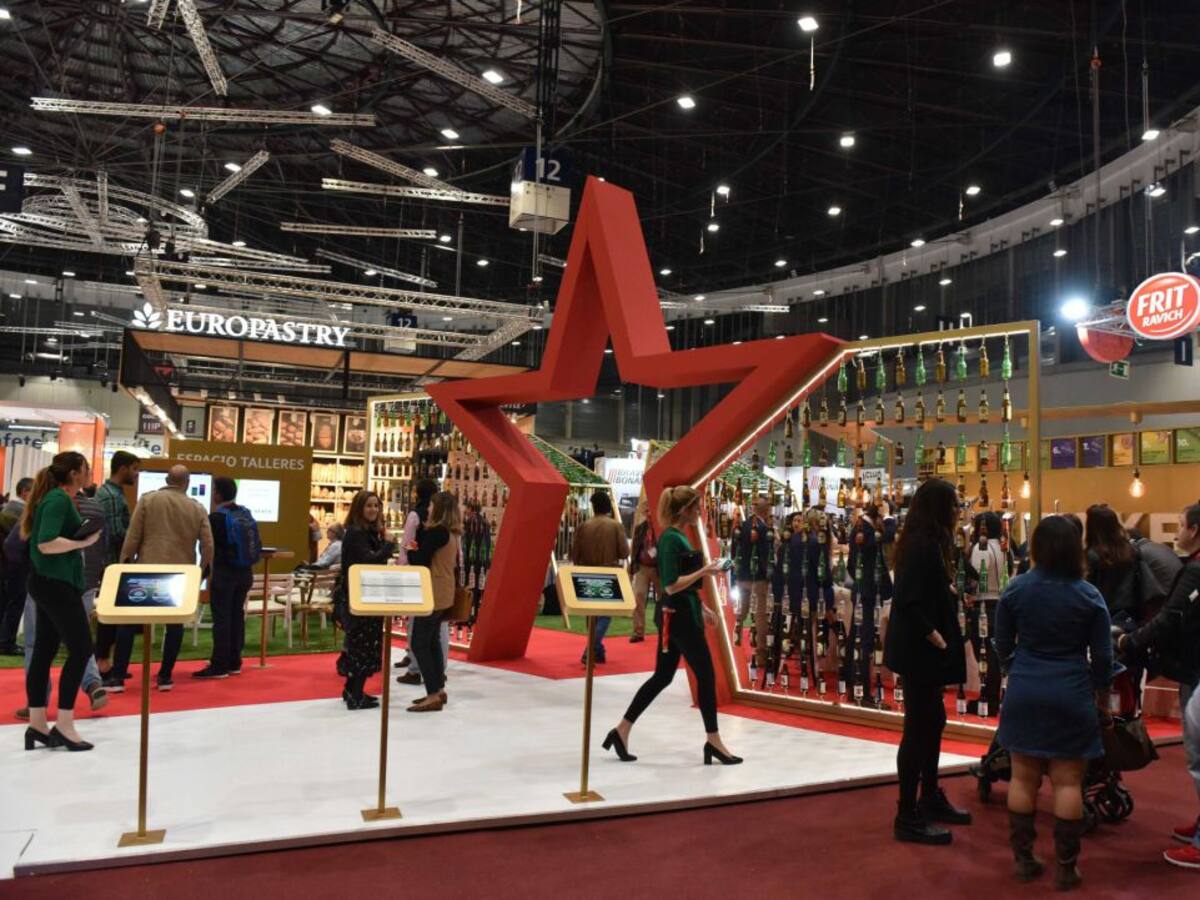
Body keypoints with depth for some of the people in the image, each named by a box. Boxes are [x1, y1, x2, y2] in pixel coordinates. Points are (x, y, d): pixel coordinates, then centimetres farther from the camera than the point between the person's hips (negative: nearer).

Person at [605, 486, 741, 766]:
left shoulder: (676, 537, 13)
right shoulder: (671, 539, -17)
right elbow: (671, 586, -22)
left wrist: (702, 608, 20)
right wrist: (704, 571, -18)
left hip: (678, 614, 10)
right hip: (678, 616, -10)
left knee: (662, 676, 13)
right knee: (706, 674, 0)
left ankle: (621, 731, 18)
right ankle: (713, 741, 12)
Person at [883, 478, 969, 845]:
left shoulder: (924, 542, 11)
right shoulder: (923, 545, -20)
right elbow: (911, 601, -26)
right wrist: (937, 639, -19)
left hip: (921, 650, 10)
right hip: (919, 650, -10)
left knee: (933, 722, 20)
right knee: (918, 729, -2)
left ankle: (930, 799, 34)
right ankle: (907, 817, 7)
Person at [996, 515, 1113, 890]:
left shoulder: (1015, 589, -3)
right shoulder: (1089, 596, -5)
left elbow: (1002, 646, 5)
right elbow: (1102, 657, 0)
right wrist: (1102, 697, 16)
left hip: (1024, 694, 1)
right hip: (1072, 696, -1)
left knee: (1023, 778, 9)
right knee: (1068, 782, 5)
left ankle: (1023, 859, 17)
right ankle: (1066, 867, 12)